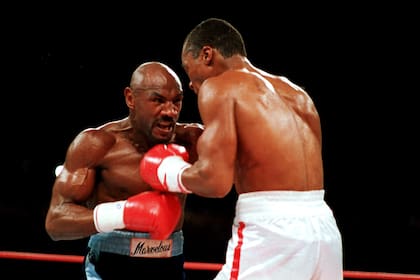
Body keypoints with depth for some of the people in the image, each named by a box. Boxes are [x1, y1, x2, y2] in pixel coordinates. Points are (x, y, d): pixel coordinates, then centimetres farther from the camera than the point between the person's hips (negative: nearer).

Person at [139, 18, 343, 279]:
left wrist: (171, 172, 7)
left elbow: (215, 180, -12)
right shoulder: (298, 95, 22)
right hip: (324, 229, 7)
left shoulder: (219, 86, 0)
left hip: (270, 233, -7)